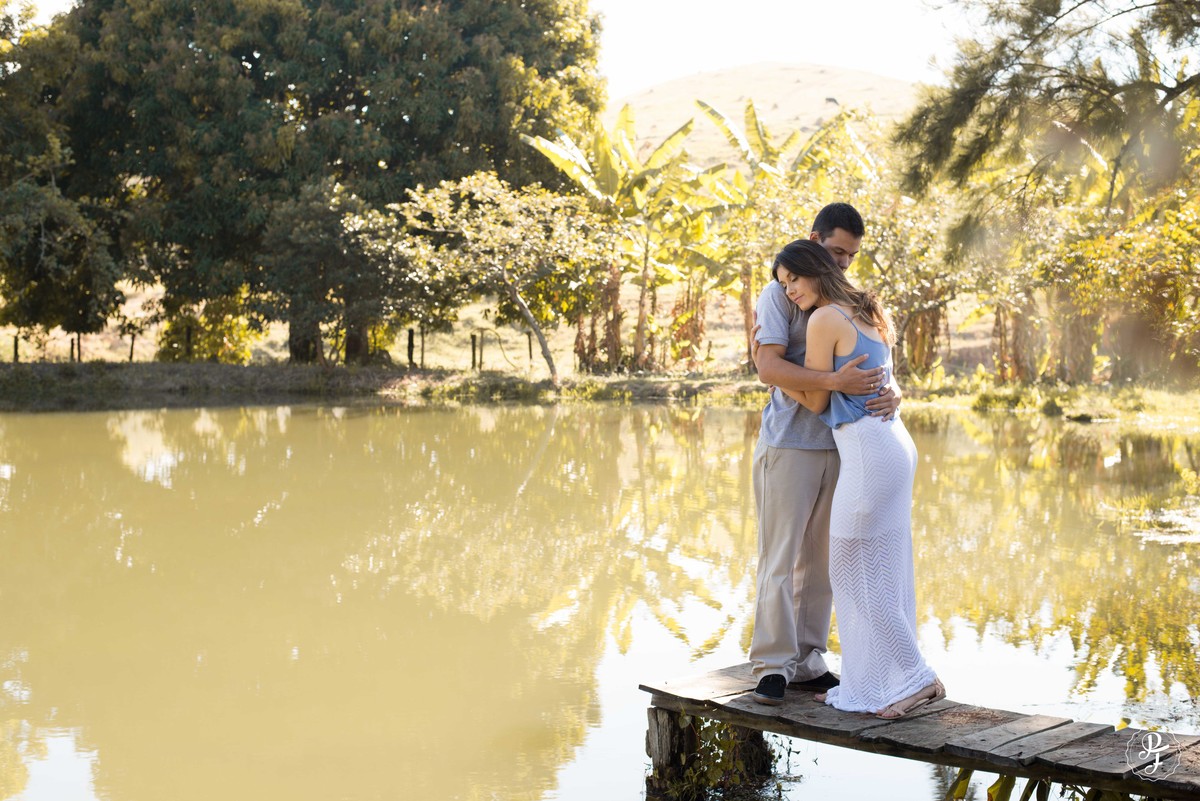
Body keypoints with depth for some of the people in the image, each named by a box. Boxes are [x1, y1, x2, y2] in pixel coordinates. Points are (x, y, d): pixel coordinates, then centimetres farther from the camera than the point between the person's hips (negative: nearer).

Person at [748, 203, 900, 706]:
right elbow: (769, 366, -17)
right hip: (789, 444, -5)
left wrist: (889, 393, -17)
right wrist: (836, 381, -29)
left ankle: (807, 662, 17)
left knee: (821, 560, 9)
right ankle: (772, 665, 4)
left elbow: (876, 364, 8)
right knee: (781, 558, -3)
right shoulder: (780, 294, -5)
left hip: (838, 446, 6)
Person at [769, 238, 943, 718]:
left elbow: (816, 401, -5)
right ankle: (866, 684, 18)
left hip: (867, 452, -10)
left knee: (854, 571, -1)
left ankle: (916, 677, -1)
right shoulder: (868, 314, 16)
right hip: (894, 444, 10)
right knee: (879, 571, 12)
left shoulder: (825, 319, -10)